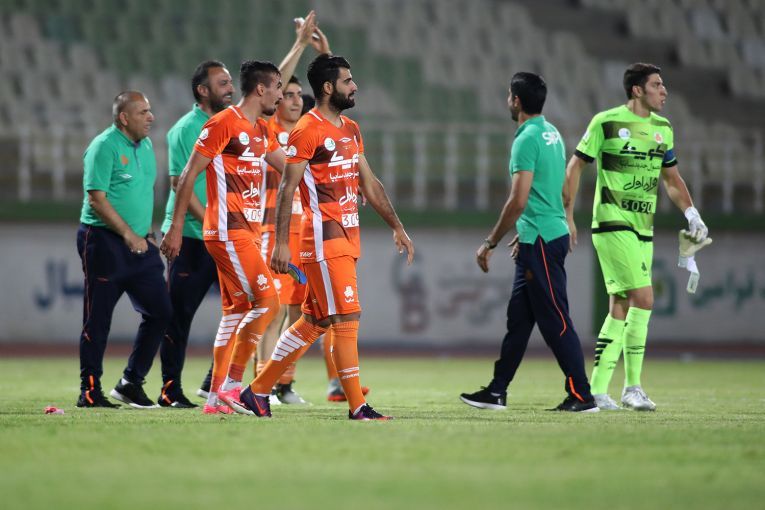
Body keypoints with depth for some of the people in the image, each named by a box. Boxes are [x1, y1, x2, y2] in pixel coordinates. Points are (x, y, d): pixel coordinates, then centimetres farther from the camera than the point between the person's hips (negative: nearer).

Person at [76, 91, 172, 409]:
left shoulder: (145, 145, 13)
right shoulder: (104, 146, -11)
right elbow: (96, 198, -17)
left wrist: (146, 233, 15)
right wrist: (128, 234, -20)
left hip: (138, 242, 8)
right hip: (104, 240, -8)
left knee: (160, 311, 4)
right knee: (98, 320, -2)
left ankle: (131, 383, 15)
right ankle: (90, 392, 6)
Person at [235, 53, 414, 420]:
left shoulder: (351, 130, 16)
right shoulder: (307, 131, -11)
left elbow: (369, 184, 23)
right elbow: (287, 188, -14)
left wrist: (397, 227, 21)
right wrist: (281, 243, -19)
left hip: (348, 236, 9)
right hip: (323, 236, -9)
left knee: (314, 322, 11)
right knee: (347, 318, -9)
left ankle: (258, 390, 19)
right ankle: (357, 407, -6)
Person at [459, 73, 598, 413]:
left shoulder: (527, 139, -16)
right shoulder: (551, 134, 13)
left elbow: (518, 201, -20)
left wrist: (490, 243, -13)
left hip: (541, 241, -10)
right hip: (549, 233, 10)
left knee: (554, 320, -6)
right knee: (518, 317, 13)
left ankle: (581, 395, -4)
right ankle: (497, 391, 18)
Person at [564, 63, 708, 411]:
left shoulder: (663, 129, 11)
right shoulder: (606, 122, -7)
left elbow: (671, 178, 22)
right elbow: (575, 165, -1)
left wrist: (691, 213, 9)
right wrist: (567, 217, -4)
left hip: (644, 229, 7)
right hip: (612, 222, -7)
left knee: (621, 307, 6)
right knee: (643, 298, -15)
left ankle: (597, 390, 10)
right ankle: (632, 387, -9)